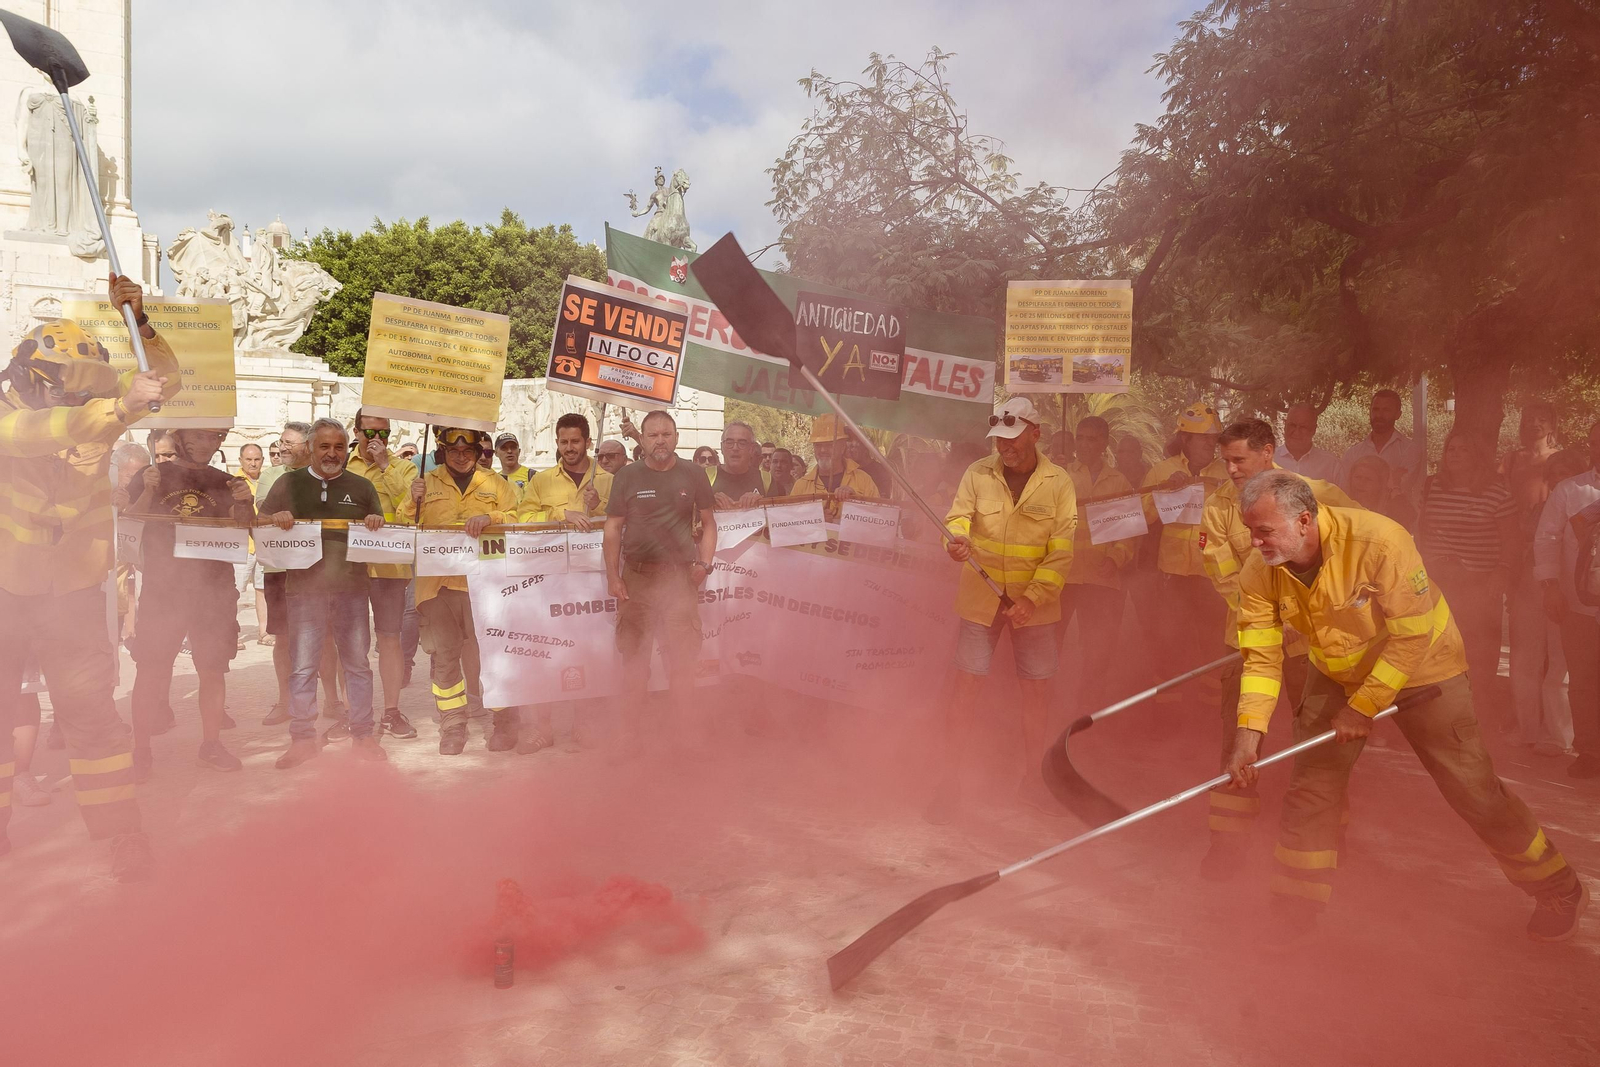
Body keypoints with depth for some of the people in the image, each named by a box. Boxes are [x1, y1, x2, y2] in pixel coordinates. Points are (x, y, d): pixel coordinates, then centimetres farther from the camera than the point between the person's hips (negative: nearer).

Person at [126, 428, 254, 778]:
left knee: (213, 669, 6)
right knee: (150, 669, -1)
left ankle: (210, 745, 17)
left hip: (215, 590, 2)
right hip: (162, 588, -2)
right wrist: (148, 492, -16)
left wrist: (244, 502, -16)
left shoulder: (224, 483, 9)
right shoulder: (153, 476, 4)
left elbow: (243, 529, 4)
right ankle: (140, 751, 10)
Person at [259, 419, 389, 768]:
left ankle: (362, 735, 14)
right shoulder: (289, 483, 8)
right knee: (303, 667, 2)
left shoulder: (361, 487, 11)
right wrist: (276, 520, -12)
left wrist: (376, 525, -9)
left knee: (357, 663, 5)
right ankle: (302, 738, 12)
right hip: (305, 588, -1)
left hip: (351, 588, 1)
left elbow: (380, 537, 14)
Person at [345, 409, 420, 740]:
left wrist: (385, 465, -10)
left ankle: (391, 712, 12)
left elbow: (410, 507, -10)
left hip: (388, 564, -1)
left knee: (389, 637, 3)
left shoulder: (403, 468, 7)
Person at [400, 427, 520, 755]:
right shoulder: (426, 483, 14)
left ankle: (505, 723, 12)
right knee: (443, 655, 5)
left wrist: (490, 518, -15)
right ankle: (452, 726, 16)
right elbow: (405, 527, 10)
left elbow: (516, 522, 3)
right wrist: (414, 502, -8)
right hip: (437, 583, 2)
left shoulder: (496, 484, 12)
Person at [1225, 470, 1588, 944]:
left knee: (1474, 790, 2)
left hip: (1419, 668, -4)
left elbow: (1412, 637, -27)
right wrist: (1249, 730, -26)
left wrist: (1364, 706, -23)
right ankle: (1298, 905, 19)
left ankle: (1560, 892, 28)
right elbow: (1261, 657, -16)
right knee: (1308, 789, 1)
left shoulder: (1379, 541, -34)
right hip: (1336, 674, 4)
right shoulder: (1259, 575, -20)